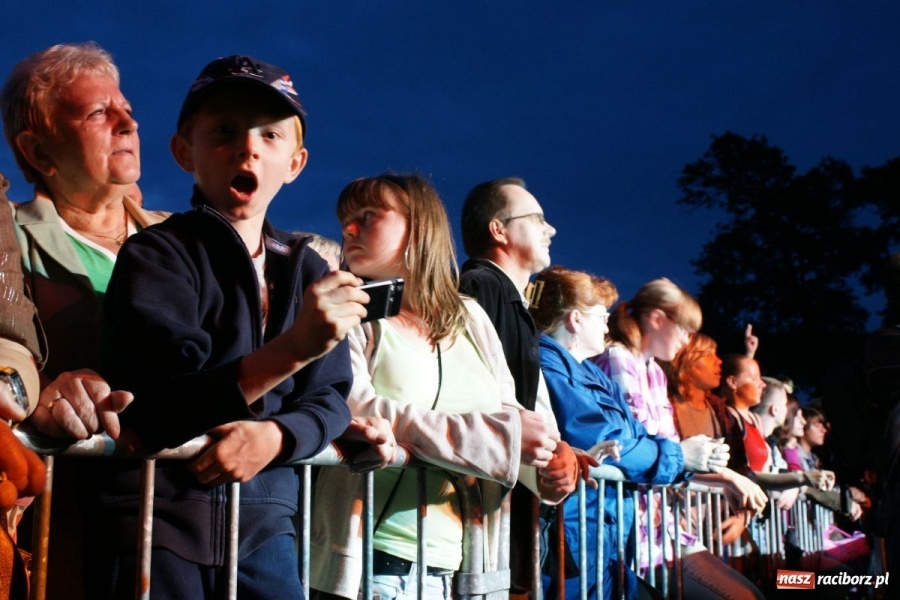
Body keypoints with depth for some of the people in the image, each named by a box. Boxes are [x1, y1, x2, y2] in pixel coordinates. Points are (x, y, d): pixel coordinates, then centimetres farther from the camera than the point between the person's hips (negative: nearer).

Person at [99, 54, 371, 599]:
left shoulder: (308, 271, 8)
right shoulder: (157, 256, -7)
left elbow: (331, 400, 6)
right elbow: (159, 412, -18)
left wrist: (275, 436, -16)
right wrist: (290, 350, -28)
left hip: (266, 519, 4)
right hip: (158, 514, -4)